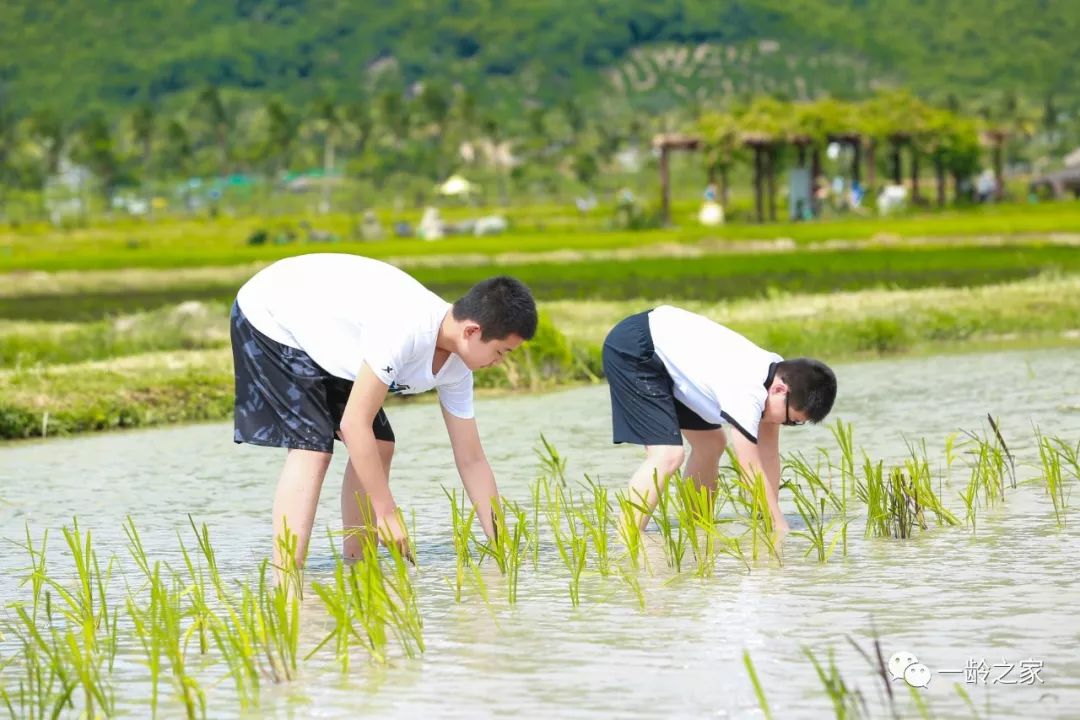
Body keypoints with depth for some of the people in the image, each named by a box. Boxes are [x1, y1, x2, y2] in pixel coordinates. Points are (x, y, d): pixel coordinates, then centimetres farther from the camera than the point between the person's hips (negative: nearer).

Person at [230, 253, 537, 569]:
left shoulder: (456, 368, -9)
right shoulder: (405, 329, -37)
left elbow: (471, 460, -1)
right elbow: (354, 423, -34)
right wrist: (387, 513, -28)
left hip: (323, 339, 9)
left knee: (379, 446, 3)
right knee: (312, 448, -22)